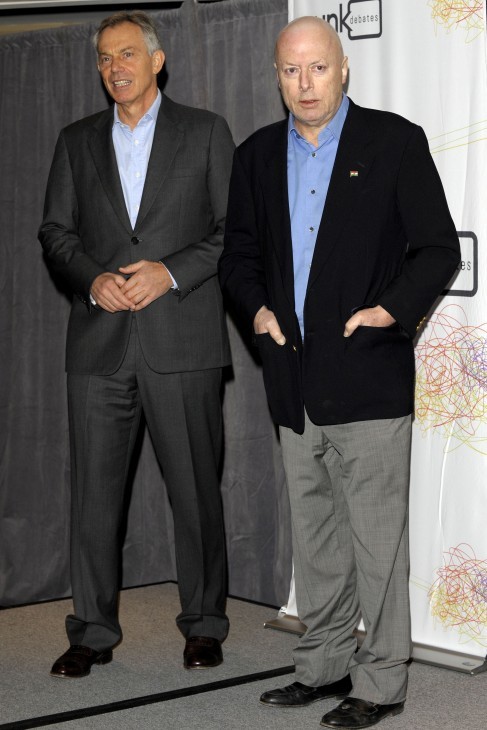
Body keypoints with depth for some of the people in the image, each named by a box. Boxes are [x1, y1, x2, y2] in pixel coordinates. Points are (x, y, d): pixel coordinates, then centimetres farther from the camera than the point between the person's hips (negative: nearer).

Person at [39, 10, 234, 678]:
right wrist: (93, 279, -7)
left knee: (195, 490, 3)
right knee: (94, 491, 3)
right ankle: (93, 631, 12)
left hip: (182, 341, -2)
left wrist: (171, 272, -11)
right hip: (100, 342, 3)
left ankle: (204, 624, 16)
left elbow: (236, 230, 2)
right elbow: (55, 232, 13)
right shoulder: (77, 141, 15)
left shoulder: (205, 132, 7)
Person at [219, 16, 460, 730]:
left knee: (376, 535, -2)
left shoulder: (395, 142, -1)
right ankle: (326, 664, 26)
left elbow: (438, 248, -1)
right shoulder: (257, 155, 13)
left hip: (366, 376, -5)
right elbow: (238, 253, 20)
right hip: (295, 381, 5)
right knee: (313, 534, 14)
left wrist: (393, 309, -14)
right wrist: (256, 308, 1)